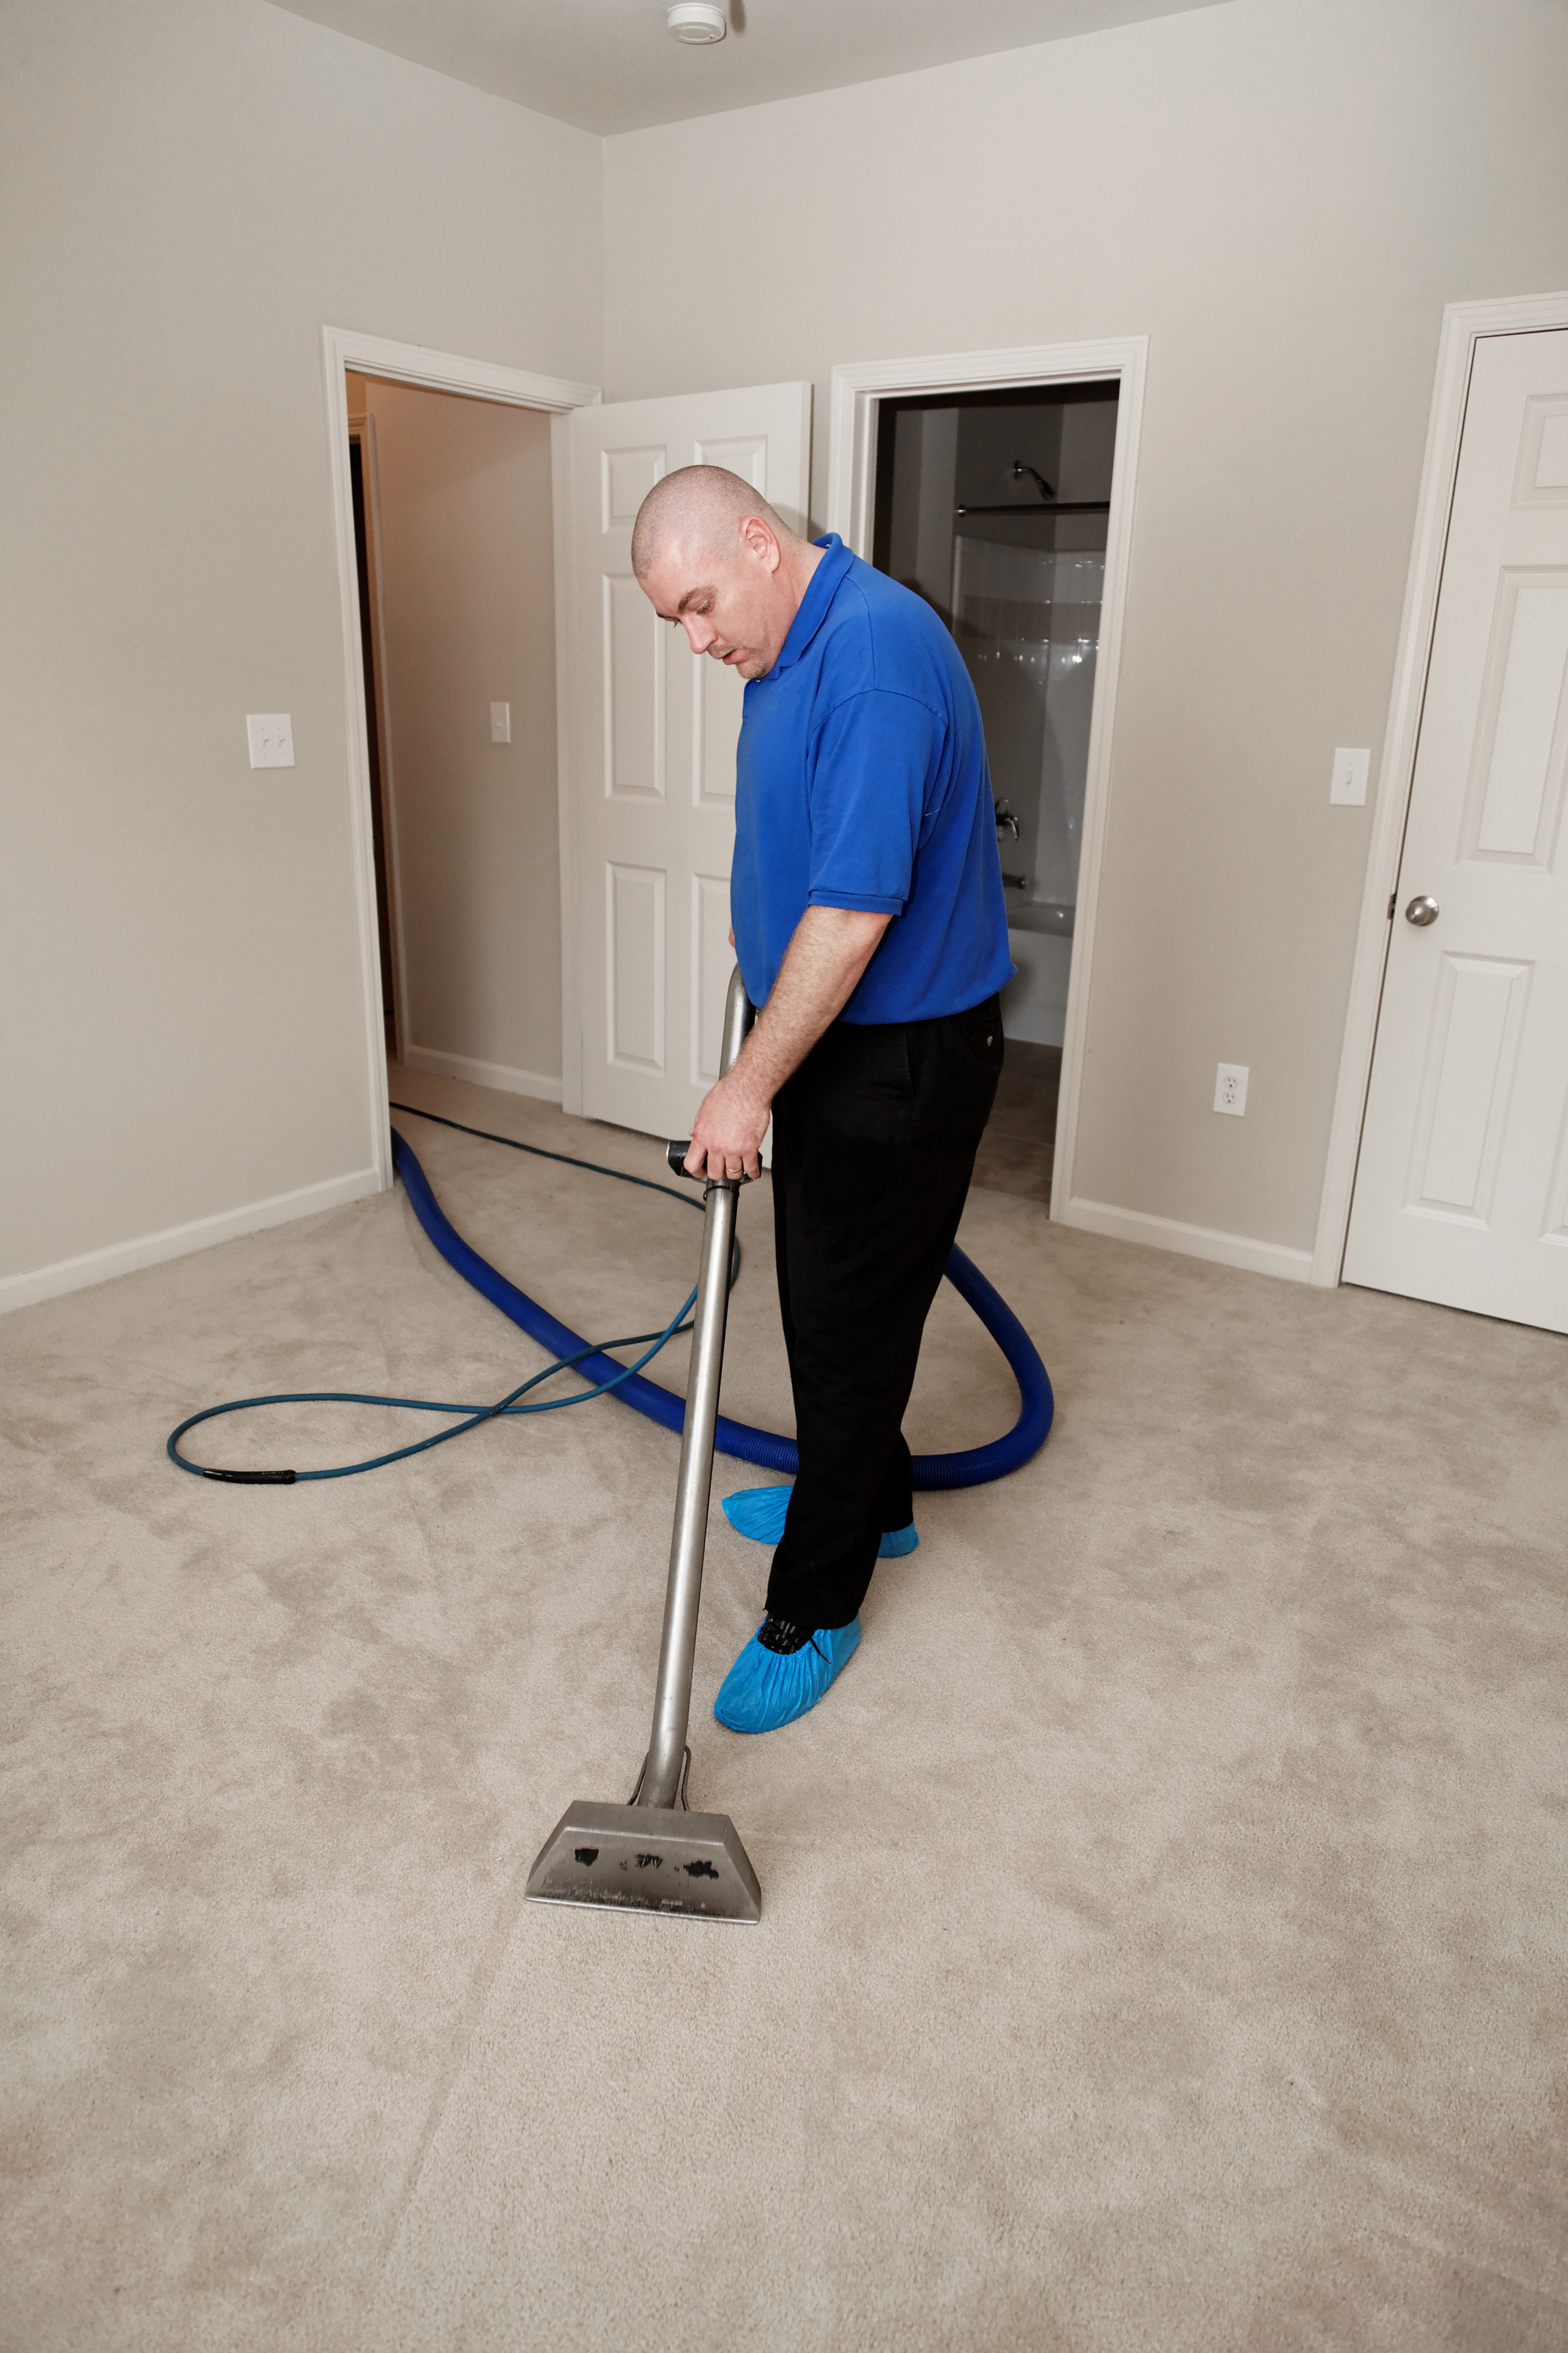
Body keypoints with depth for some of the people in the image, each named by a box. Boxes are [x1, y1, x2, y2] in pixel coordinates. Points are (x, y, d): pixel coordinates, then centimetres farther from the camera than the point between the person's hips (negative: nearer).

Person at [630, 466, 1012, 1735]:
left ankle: (816, 1606, 15)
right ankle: (869, 1497, 40)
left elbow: (855, 910, -29)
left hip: (900, 1055, -10)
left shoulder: (876, 649, -25)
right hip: (827, 1027, 10)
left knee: (852, 1320, 0)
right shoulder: (792, 645, 8)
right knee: (821, 1288, 20)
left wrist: (748, 1086, -24)